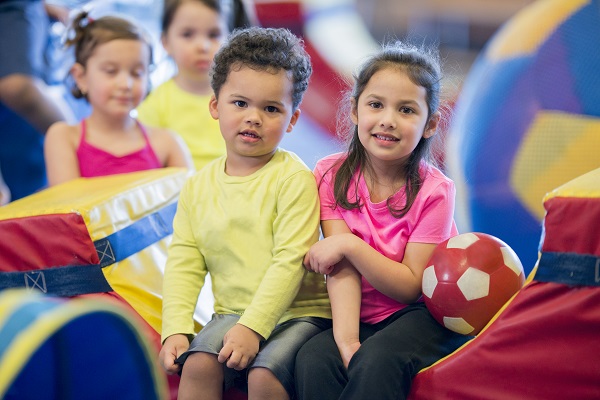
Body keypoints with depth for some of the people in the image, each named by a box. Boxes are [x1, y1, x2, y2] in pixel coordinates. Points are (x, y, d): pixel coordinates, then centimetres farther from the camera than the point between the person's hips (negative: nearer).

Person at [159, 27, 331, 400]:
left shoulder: (294, 179, -8)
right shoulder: (198, 186, 7)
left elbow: (290, 262, -14)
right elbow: (184, 264, 6)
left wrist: (253, 327, -22)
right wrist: (176, 330, -6)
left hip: (296, 312, -4)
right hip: (232, 312, 4)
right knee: (198, 365, -22)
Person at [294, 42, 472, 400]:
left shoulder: (433, 191, -12)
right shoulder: (332, 175, -3)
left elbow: (411, 286, -13)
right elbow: (342, 269, -12)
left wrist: (348, 244, -22)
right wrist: (346, 339, -27)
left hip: (425, 316, -3)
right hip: (363, 316, 3)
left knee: (377, 361, -32)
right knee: (313, 360, -26)